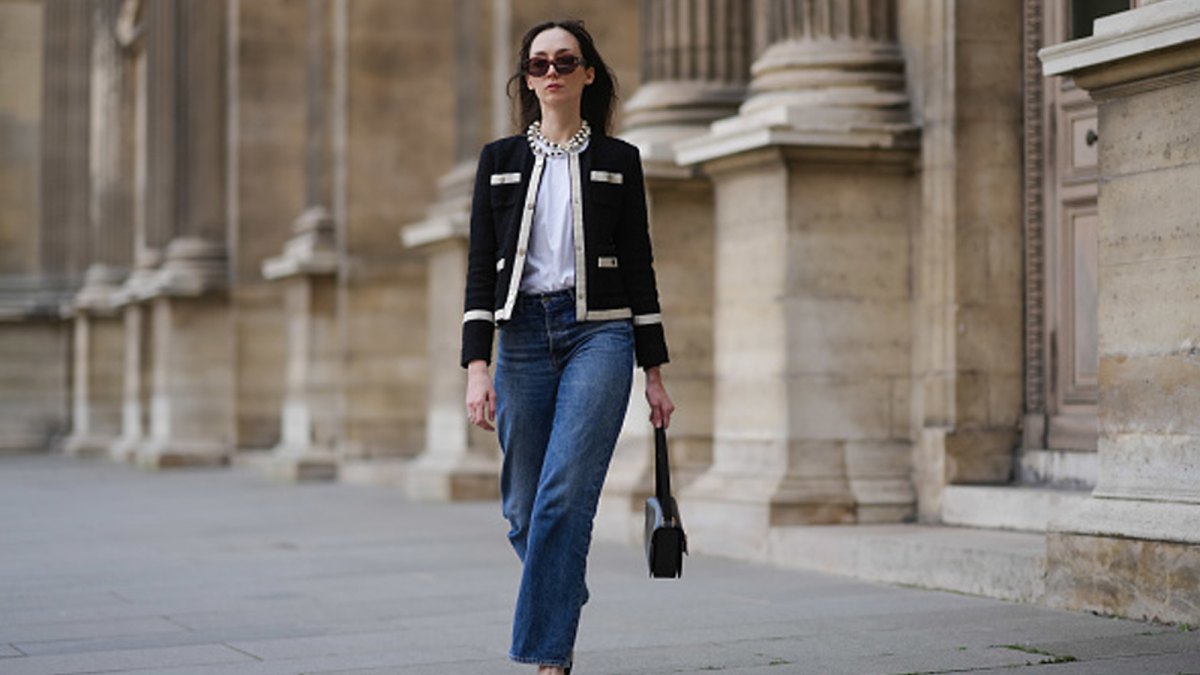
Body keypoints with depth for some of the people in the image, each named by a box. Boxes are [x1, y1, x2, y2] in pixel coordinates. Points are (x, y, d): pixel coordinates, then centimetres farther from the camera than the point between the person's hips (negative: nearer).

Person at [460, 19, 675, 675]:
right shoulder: (499, 159, 10)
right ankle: (565, 603, 35)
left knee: (564, 496, -16)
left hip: (600, 332, -2)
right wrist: (477, 367, -6)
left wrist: (655, 372, 5)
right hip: (522, 336, 2)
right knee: (524, 508, 5)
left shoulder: (618, 160, 7)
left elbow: (638, 268, 8)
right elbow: (482, 268, 4)